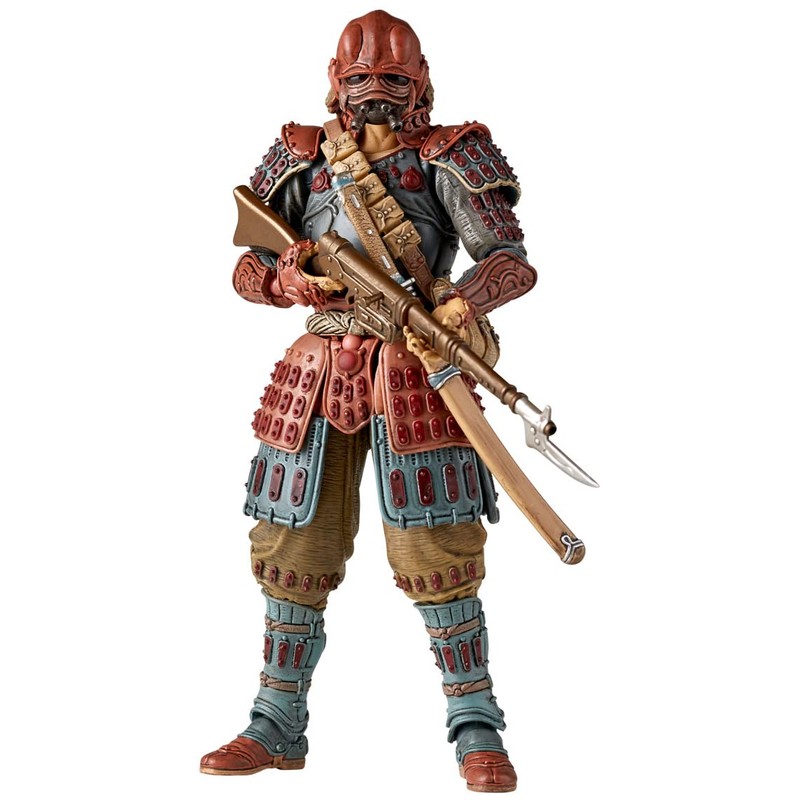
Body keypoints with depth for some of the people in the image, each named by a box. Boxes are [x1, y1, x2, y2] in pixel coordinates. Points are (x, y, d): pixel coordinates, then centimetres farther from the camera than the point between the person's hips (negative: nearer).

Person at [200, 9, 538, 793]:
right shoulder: (304, 160, 10)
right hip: (319, 373, 4)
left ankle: (477, 732, 7)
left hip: (412, 374, -3)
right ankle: (278, 728, 21)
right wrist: (294, 281, -11)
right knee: (292, 551, 7)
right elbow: (247, 269, 12)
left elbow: (512, 258, -8)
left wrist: (467, 296, -29)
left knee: (437, 554, -7)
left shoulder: (444, 160, 1)